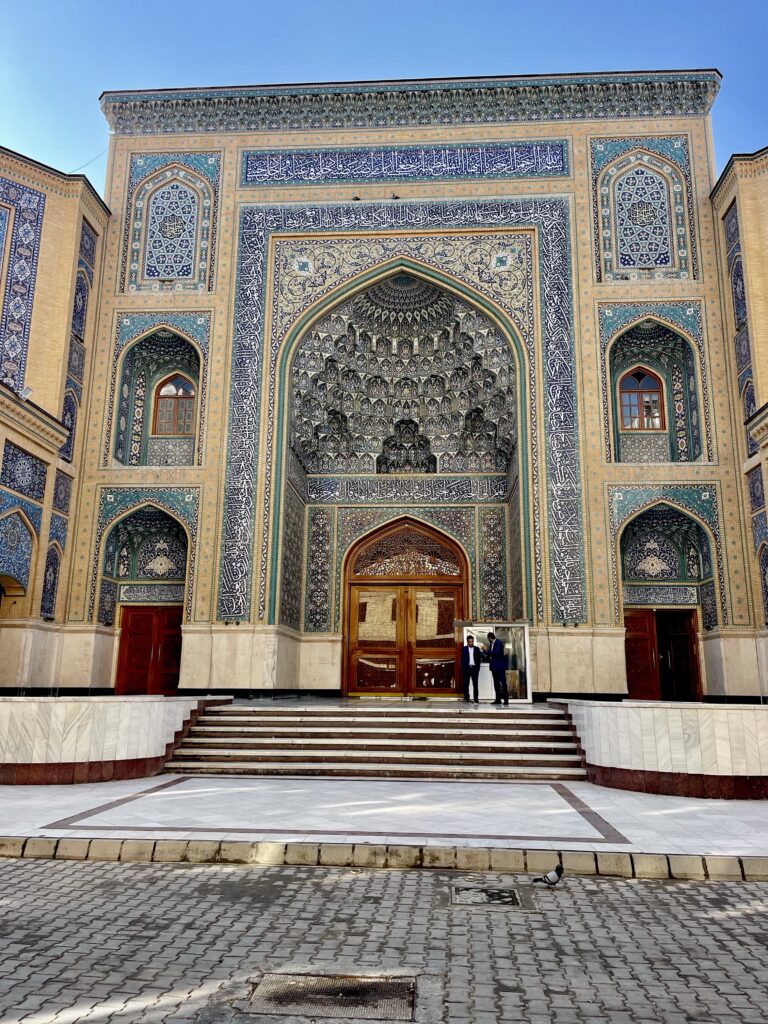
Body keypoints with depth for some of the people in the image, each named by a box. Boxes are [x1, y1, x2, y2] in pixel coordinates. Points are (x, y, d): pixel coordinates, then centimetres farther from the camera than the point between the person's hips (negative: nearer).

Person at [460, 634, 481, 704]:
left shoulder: (477, 649, 9)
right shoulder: (464, 649, 5)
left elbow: (479, 659, 8)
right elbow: (462, 659, 3)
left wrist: (478, 668, 0)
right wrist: (463, 668, -5)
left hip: (474, 667, 1)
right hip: (466, 668, -1)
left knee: (475, 684, -2)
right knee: (466, 684, 1)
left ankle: (476, 699, 0)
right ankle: (466, 699, 4)